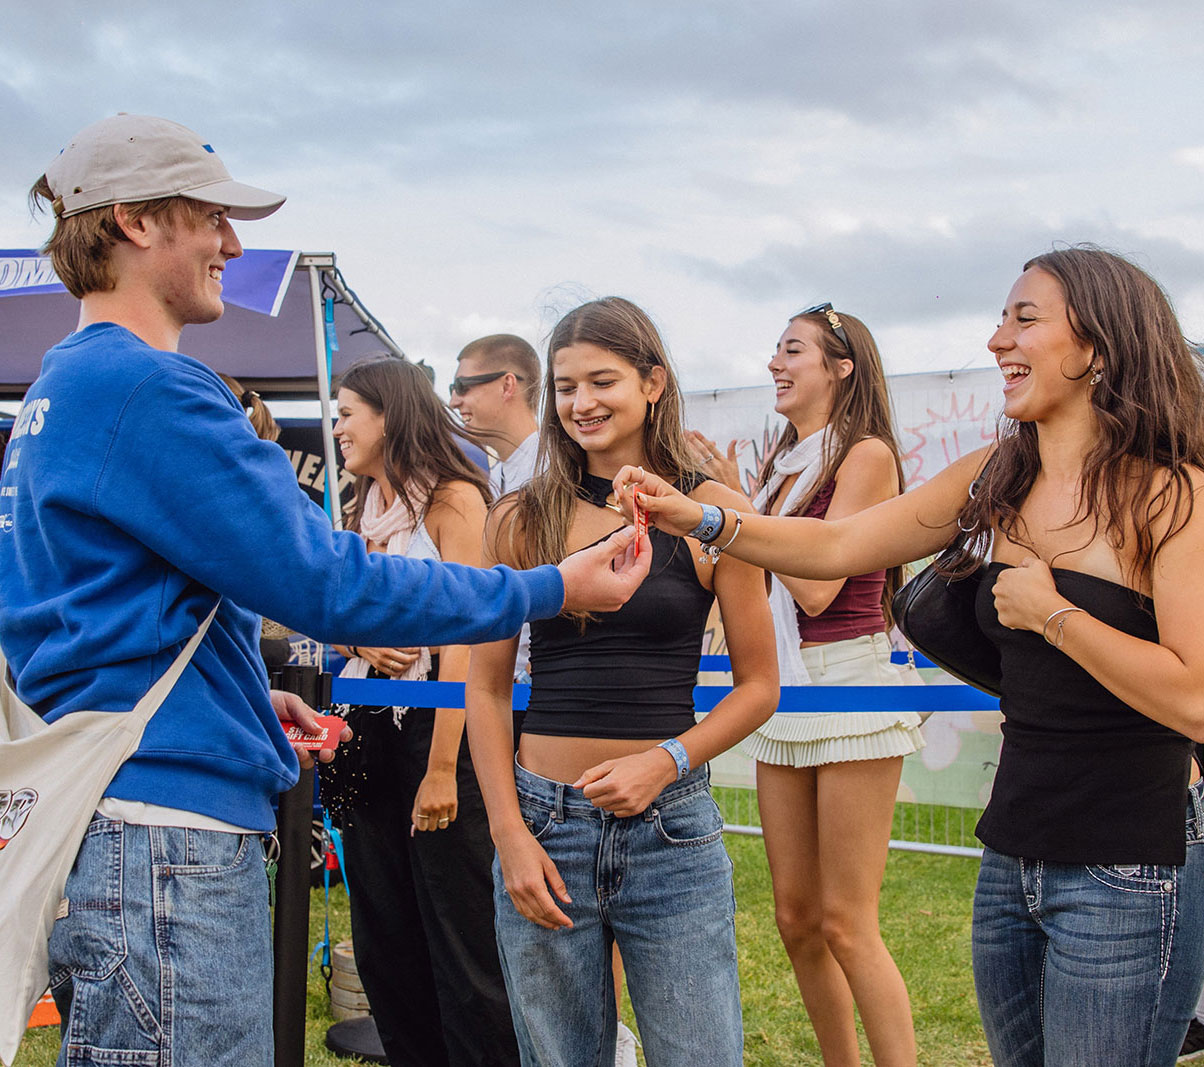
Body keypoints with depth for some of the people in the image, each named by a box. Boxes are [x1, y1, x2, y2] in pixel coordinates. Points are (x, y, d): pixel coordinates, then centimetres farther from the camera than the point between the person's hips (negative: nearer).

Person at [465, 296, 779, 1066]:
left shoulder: (708, 511, 1)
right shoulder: (522, 519, 5)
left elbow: (758, 685, 5)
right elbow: (487, 688, 8)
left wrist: (666, 761, -10)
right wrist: (509, 834, -1)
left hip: (670, 828, -1)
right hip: (543, 822, 1)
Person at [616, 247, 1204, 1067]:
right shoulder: (994, 483, 7)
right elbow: (837, 547, 8)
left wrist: (1050, 611, -15)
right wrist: (699, 519, -3)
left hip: (1128, 875, -6)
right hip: (1013, 858, 6)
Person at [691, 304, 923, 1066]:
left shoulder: (866, 454, -7)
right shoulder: (783, 463, 15)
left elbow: (816, 587, -16)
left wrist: (735, 504, -10)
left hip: (852, 688, -8)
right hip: (782, 691, 8)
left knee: (845, 925, -7)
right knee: (797, 918, 9)